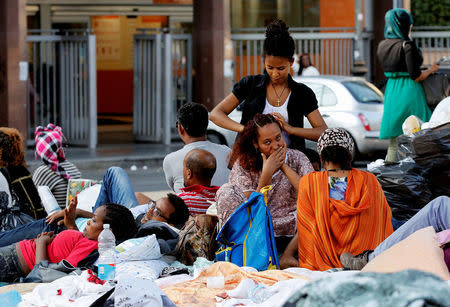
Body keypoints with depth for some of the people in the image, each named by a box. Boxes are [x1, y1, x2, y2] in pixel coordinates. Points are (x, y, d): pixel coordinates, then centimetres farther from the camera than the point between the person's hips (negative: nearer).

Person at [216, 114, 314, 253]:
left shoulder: (297, 158, 2)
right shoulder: (243, 164, -1)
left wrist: (284, 166, -11)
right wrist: (267, 172, -18)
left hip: (291, 231, 0)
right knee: (226, 191, -18)